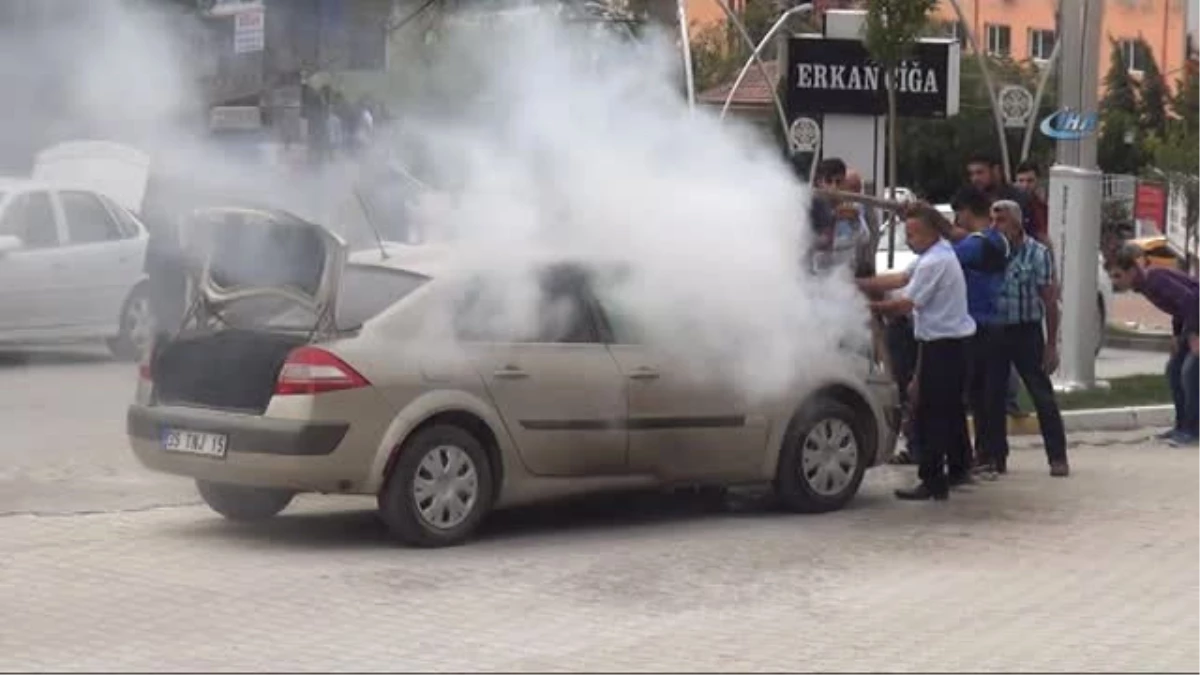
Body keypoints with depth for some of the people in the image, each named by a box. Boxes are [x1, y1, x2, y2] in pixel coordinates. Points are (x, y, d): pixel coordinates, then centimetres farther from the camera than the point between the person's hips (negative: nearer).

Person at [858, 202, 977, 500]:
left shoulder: (934, 262, -20)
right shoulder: (937, 253, 12)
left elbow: (906, 303, -18)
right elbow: (901, 278, 11)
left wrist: (873, 307, -8)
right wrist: (860, 284, 5)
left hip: (940, 345, -10)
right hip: (954, 341, 10)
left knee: (930, 413, -8)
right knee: (951, 408, 20)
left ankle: (932, 481, -7)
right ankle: (958, 469, 32)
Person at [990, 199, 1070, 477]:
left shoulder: (1037, 253, -5)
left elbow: (1050, 300, -4)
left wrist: (1051, 344, -7)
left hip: (1026, 332, -4)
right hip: (993, 331, 4)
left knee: (1042, 395, -1)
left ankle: (1058, 457, 5)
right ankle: (997, 457, 18)